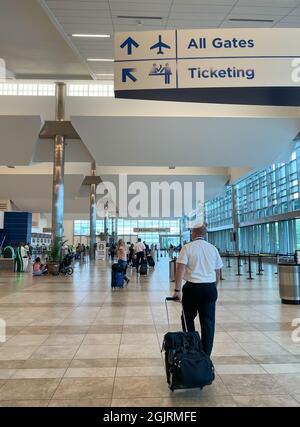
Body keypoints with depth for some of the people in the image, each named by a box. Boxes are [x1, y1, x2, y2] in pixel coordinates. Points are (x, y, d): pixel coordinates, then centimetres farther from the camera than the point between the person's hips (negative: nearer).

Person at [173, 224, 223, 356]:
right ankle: (205, 355, 11)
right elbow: (218, 272, 12)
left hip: (192, 287, -3)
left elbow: (180, 269, -12)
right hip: (210, 288, 3)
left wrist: (177, 289, -13)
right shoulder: (213, 249, 8)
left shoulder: (187, 247, -3)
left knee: (188, 319, 16)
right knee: (208, 322, 7)